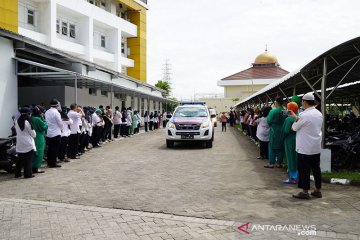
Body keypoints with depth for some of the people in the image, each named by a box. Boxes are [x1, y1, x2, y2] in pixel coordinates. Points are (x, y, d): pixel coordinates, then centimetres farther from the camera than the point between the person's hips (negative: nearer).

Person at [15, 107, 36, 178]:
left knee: (20, 159, 14)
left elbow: (17, 132, 12)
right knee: (28, 160, 1)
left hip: (19, 144, 6)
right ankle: (28, 174, 5)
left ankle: (17, 173, 20)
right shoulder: (28, 122, -16)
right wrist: (34, 133, 11)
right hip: (28, 144, -6)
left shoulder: (16, 122, 0)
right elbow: (33, 134, -8)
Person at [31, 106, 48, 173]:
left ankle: (32, 168, 23)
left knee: (34, 153, 16)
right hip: (39, 138, -9)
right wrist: (43, 118, -7)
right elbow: (45, 126, -14)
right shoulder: (38, 119, -19)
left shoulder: (31, 118, 7)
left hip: (34, 137, 9)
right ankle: (35, 168, 3)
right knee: (39, 153, 0)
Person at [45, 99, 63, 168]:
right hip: (56, 133, -7)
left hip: (48, 133, 7)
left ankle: (49, 162, 19)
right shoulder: (56, 112, -15)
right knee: (55, 149, -1)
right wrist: (61, 129, 9)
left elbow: (46, 122, 10)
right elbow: (60, 123, -10)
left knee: (50, 148, 13)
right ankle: (53, 163, 1)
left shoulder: (47, 112, 5)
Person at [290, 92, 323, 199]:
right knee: (316, 168, 13)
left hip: (305, 148, -7)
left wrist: (295, 119, 14)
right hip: (317, 147, 7)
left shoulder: (304, 115, -18)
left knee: (304, 169, 1)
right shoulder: (319, 114, 6)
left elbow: (294, 127, -7)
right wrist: (297, 117, 16)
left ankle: (305, 192, 6)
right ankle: (318, 190, 22)